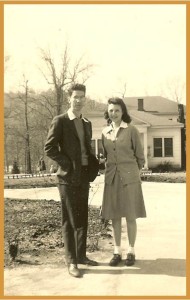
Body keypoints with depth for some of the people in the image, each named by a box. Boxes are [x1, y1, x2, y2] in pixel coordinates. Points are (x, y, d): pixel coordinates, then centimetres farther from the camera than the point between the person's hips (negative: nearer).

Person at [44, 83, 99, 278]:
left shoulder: (87, 124, 14)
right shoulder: (60, 121, -5)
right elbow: (49, 148, -11)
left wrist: (92, 166, 5)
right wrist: (68, 164, -13)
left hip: (84, 177, 6)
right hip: (68, 177, -6)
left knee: (82, 219, 12)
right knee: (69, 221, -1)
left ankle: (81, 255, 23)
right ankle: (71, 261, 6)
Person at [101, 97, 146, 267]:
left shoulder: (131, 130, -4)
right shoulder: (105, 132, 8)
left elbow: (139, 156, 3)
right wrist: (112, 169, 12)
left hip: (129, 177, -3)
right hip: (111, 178, 3)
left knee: (130, 216, 2)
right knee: (114, 216, 5)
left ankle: (131, 252, 14)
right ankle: (117, 252, 15)